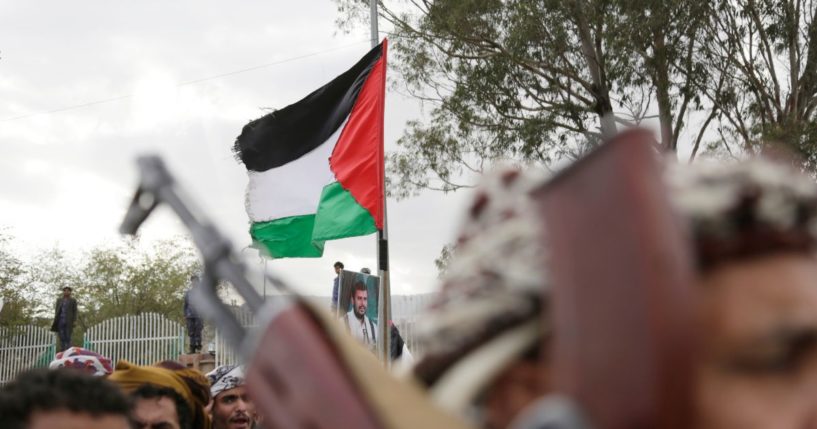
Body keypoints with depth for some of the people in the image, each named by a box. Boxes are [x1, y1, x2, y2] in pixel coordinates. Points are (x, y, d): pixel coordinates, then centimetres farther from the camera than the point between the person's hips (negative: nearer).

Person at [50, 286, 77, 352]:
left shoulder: (73, 301, 6)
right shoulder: (59, 300, 15)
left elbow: (75, 312, 3)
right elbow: (56, 310, 13)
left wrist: (74, 321, -6)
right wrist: (55, 320, 4)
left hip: (68, 322, -3)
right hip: (60, 321, 3)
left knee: (68, 338, -7)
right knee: (61, 337, 1)